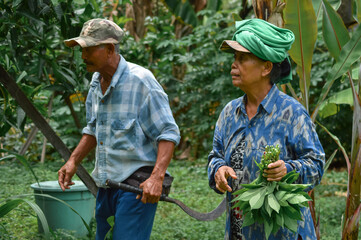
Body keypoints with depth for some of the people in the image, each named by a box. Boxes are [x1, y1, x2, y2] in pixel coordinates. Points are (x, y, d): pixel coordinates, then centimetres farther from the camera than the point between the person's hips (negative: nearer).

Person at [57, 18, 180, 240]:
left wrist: (157, 178, -27)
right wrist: (73, 161, 11)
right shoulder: (97, 81, 10)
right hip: (106, 186, 8)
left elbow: (169, 133, -16)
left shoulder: (141, 80, -15)